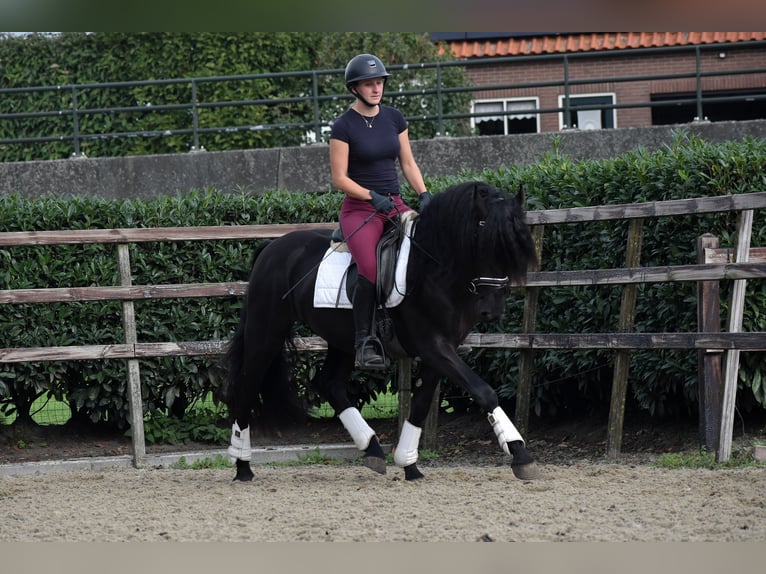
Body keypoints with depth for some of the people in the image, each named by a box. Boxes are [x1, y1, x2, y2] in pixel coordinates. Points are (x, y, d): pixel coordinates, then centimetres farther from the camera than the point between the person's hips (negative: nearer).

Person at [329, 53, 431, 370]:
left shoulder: (394, 118, 11)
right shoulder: (344, 126, -5)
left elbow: (408, 164, 14)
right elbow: (339, 178, -6)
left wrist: (424, 195, -2)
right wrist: (372, 197, -18)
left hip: (395, 204, 5)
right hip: (359, 209, -5)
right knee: (371, 270, -30)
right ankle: (364, 344, -19)